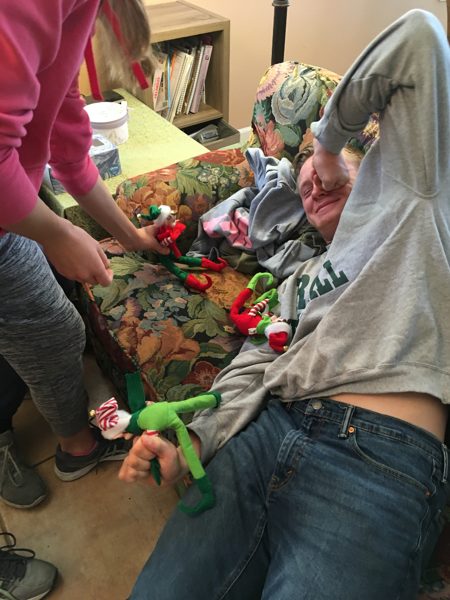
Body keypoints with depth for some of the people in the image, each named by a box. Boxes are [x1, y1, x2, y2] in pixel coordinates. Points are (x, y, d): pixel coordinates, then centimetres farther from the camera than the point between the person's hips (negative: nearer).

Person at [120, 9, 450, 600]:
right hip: (269, 427, 5)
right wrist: (190, 448, -1)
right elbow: (257, 369, 14)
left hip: (382, 457, -4)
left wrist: (328, 139, 19)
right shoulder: (299, 277, 29)